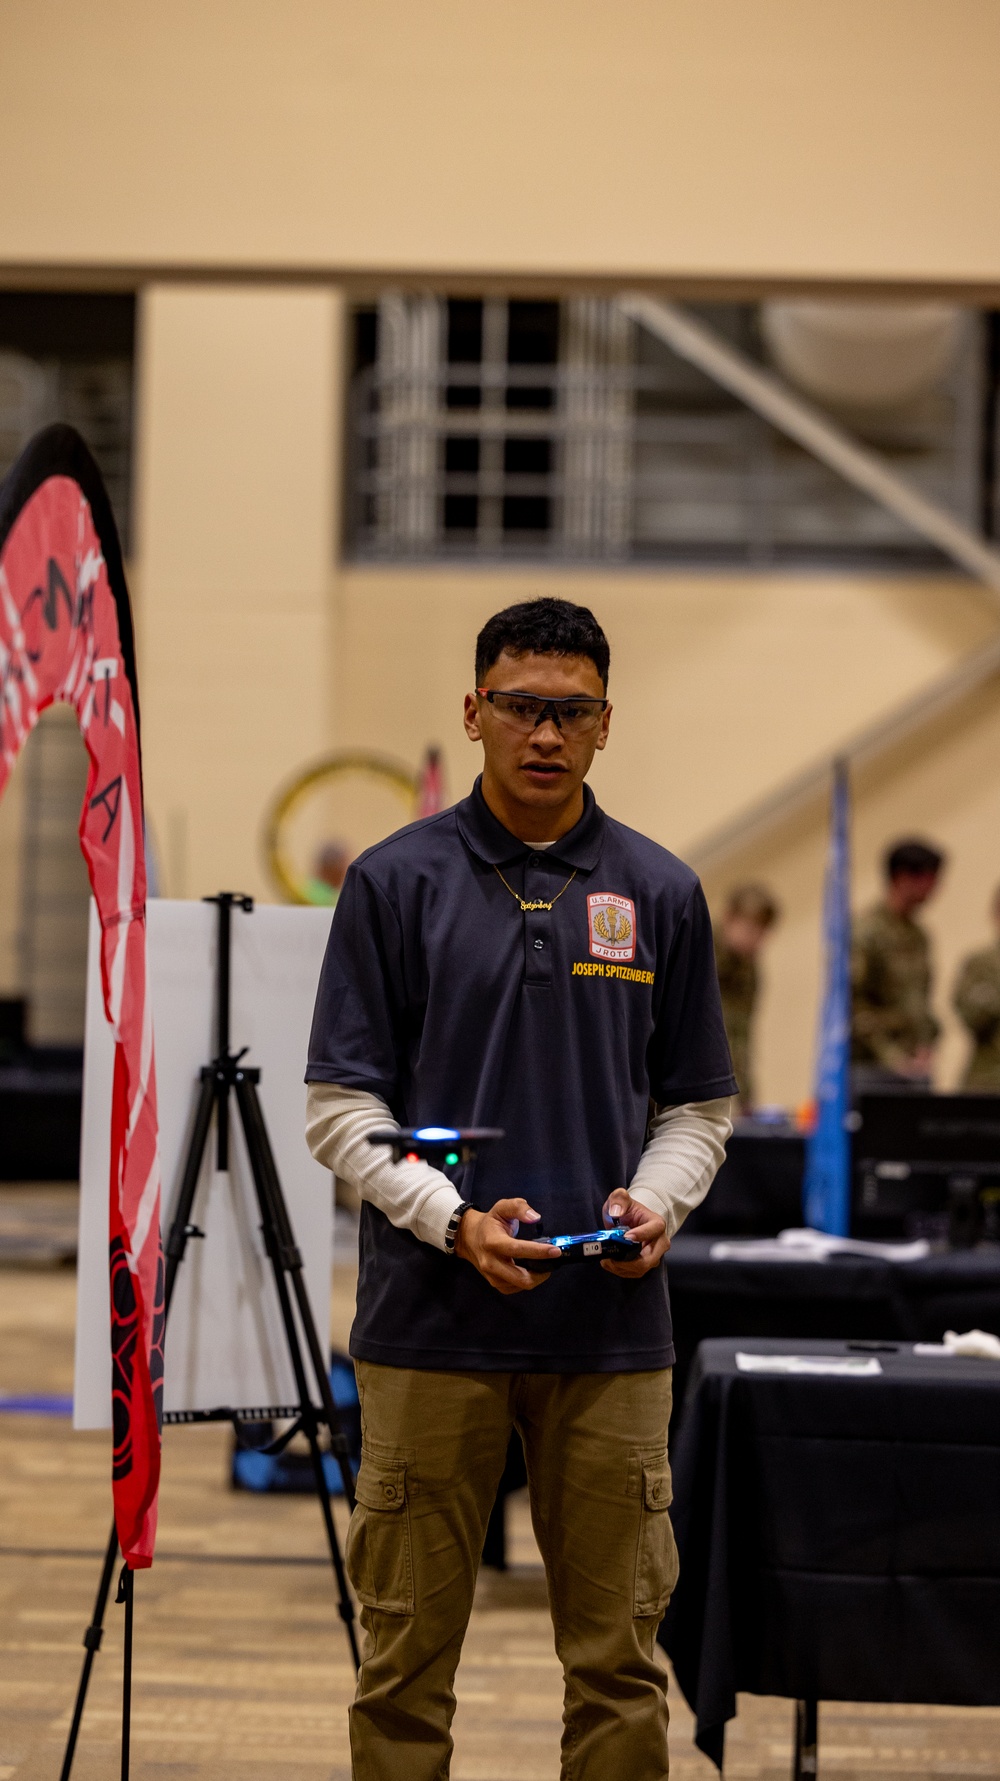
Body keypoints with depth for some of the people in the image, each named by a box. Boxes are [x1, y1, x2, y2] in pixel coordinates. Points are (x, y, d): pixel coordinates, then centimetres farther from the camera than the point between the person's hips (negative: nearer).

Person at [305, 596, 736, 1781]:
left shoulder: (660, 895, 7)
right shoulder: (396, 882, 0)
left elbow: (696, 1105, 11)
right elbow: (339, 1105, -2)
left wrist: (657, 1203, -9)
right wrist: (454, 1220, -16)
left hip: (609, 1328, 2)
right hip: (432, 1325, -2)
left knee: (616, 1658, 6)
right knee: (407, 1653, 4)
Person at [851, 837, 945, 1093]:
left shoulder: (918, 937, 16)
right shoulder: (869, 932, -9)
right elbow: (852, 1001, -14)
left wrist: (926, 1047, 6)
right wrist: (891, 1055, -17)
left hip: (916, 1069, 7)